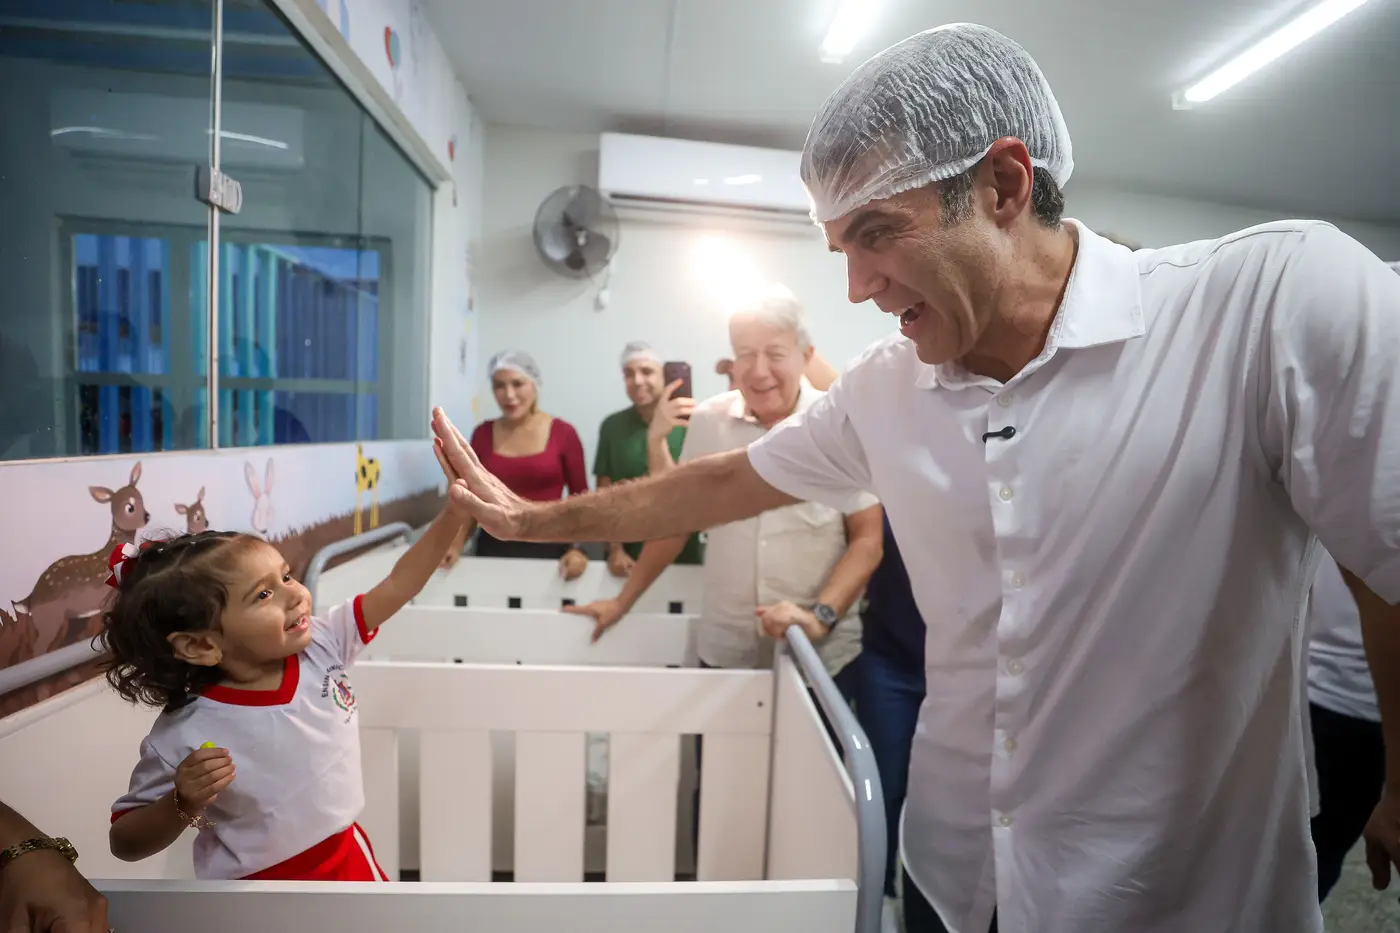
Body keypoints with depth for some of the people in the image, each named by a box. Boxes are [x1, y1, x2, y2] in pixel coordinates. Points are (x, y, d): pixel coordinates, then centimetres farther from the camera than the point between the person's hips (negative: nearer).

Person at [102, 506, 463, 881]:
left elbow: (397, 585, -14)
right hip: (259, 897, -4)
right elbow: (126, 842, -11)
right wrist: (182, 805, -32)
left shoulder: (321, 645, -17)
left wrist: (455, 511, -22)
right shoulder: (185, 736, -26)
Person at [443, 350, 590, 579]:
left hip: (547, 548, -2)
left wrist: (577, 548, -13)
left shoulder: (563, 433, -7)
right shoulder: (482, 434, 2)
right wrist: (457, 545, -3)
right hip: (493, 547, 2)